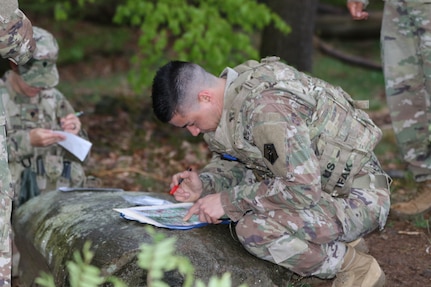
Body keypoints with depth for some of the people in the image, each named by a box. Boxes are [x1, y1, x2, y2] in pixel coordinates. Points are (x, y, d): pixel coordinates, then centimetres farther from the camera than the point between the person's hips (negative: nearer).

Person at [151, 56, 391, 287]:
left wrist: (229, 201, -23)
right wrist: (205, 184, -4)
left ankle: (354, 267, -4)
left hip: (358, 199, -10)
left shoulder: (266, 109, -28)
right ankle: (341, 239, 13)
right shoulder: (231, 91, 1)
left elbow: (303, 190, -30)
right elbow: (234, 160, 15)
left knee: (255, 230, -27)